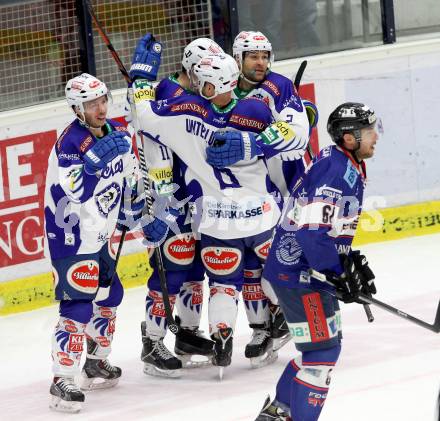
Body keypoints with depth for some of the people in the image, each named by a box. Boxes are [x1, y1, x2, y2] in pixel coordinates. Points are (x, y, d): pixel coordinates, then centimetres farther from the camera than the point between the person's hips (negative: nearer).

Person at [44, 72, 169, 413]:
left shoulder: (115, 133, 2)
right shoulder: (70, 142, -22)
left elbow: (129, 180, 16)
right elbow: (70, 191, -35)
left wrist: (145, 218, 17)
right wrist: (96, 157, -42)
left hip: (99, 233, 9)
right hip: (70, 235, -9)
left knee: (109, 295, 20)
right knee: (78, 307, -15)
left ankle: (96, 363, 38)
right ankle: (62, 383, -14)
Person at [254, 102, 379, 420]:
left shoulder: (347, 167, 13)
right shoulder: (334, 169, -22)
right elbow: (312, 230, -28)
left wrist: (353, 262, 17)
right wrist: (339, 274, -22)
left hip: (308, 271, 11)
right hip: (299, 274, -11)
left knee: (324, 344, 20)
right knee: (324, 348, -9)